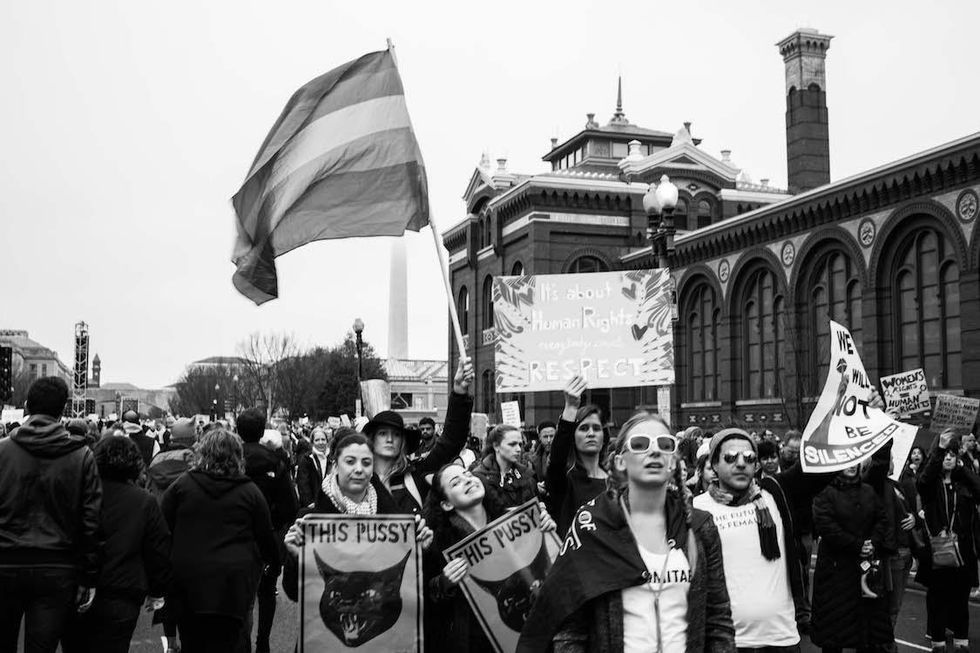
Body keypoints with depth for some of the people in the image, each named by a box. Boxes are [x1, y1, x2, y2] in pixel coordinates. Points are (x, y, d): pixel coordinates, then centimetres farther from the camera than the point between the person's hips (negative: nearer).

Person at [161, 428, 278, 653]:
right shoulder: (250, 492, 1)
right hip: (232, 584, -1)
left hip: (186, 583, 2)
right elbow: (266, 539, 6)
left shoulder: (181, 485, 3)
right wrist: (276, 561, 26)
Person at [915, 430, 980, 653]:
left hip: (962, 549, 2)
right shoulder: (931, 482, 1)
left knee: (960, 598, 9)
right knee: (937, 598, 5)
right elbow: (924, 478, -23)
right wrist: (939, 447, -30)